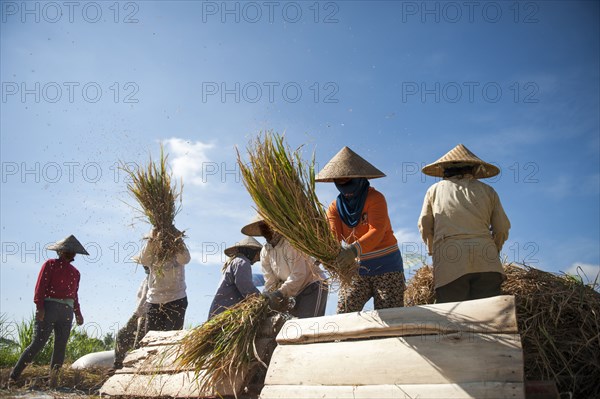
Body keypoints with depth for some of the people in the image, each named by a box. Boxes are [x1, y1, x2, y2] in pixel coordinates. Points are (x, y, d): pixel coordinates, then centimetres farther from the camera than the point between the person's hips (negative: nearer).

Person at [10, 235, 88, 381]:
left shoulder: (75, 272, 18)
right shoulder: (50, 264, 7)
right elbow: (40, 286, -3)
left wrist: (78, 313, 12)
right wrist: (39, 307, -15)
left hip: (67, 311, 5)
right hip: (49, 307, -5)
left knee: (61, 347, 1)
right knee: (38, 343, -9)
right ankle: (14, 376, -3)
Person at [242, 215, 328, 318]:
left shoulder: (290, 244, -19)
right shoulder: (265, 252, 4)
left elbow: (298, 275, -25)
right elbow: (270, 280, 2)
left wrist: (281, 293, -30)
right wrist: (268, 297, -14)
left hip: (314, 287, -7)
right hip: (298, 292, 7)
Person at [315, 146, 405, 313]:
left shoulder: (375, 198, -10)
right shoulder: (335, 207, 5)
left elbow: (377, 231, -25)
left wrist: (355, 249, -43)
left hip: (386, 267, -4)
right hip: (356, 268, 4)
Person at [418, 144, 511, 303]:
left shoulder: (435, 189, 19)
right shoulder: (487, 190, 20)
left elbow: (425, 227, 21)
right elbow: (502, 228, 18)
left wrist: (434, 251, 38)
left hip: (449, 264, -1)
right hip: (485, 262, 1)